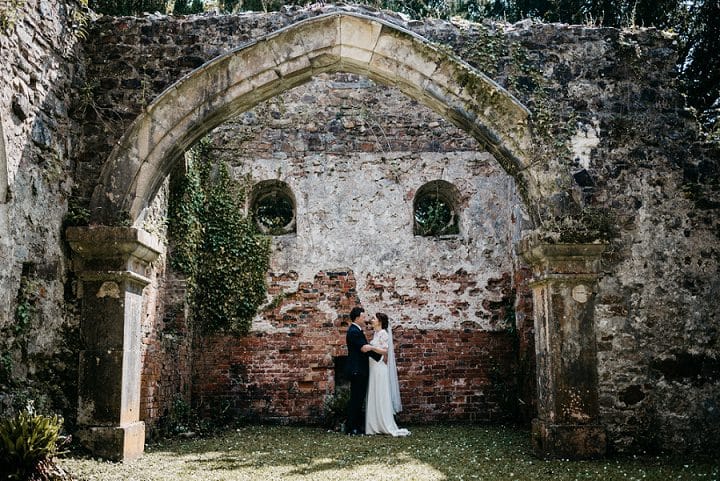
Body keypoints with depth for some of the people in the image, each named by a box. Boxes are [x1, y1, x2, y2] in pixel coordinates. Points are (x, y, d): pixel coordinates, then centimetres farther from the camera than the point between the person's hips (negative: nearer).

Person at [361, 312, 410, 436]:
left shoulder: (383, 333, -9)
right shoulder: (376, 333, 16)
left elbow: (385, 351, -17)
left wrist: (371, 348, -26)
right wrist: (368, 348, 10)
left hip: (380, 368, -9)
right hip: (374, 367, 9)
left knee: (381, 397, -8)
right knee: (373, 397, 7)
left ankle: (388, 426, -4)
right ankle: (375, 426, 9)